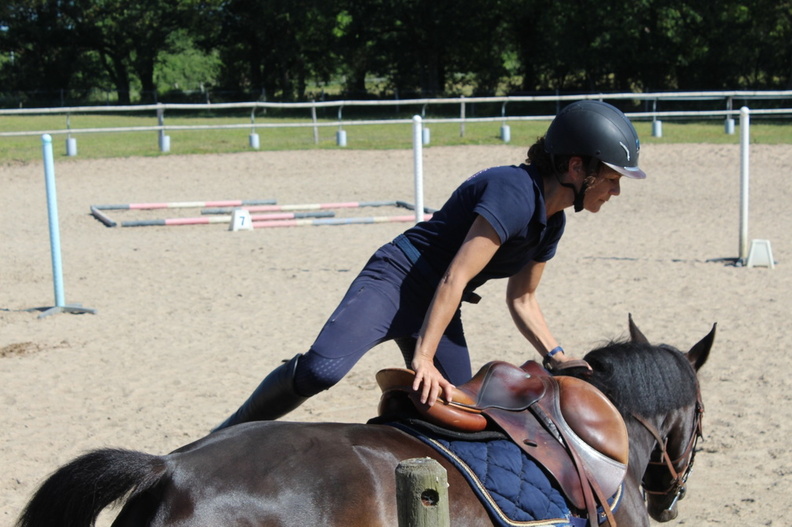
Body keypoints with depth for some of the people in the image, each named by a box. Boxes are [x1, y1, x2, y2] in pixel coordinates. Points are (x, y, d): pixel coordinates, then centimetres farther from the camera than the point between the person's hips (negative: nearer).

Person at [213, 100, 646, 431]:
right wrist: (423, 358, -28)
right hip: (396, 281, -10)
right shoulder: (514, 191, -21)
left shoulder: (552, 222, 8)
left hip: (438, 308, 10)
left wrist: (556, 357, 7)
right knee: (321, 369, -27)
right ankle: (227, 436, -7)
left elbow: (522, 300, 20)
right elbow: (455, 278, -25)